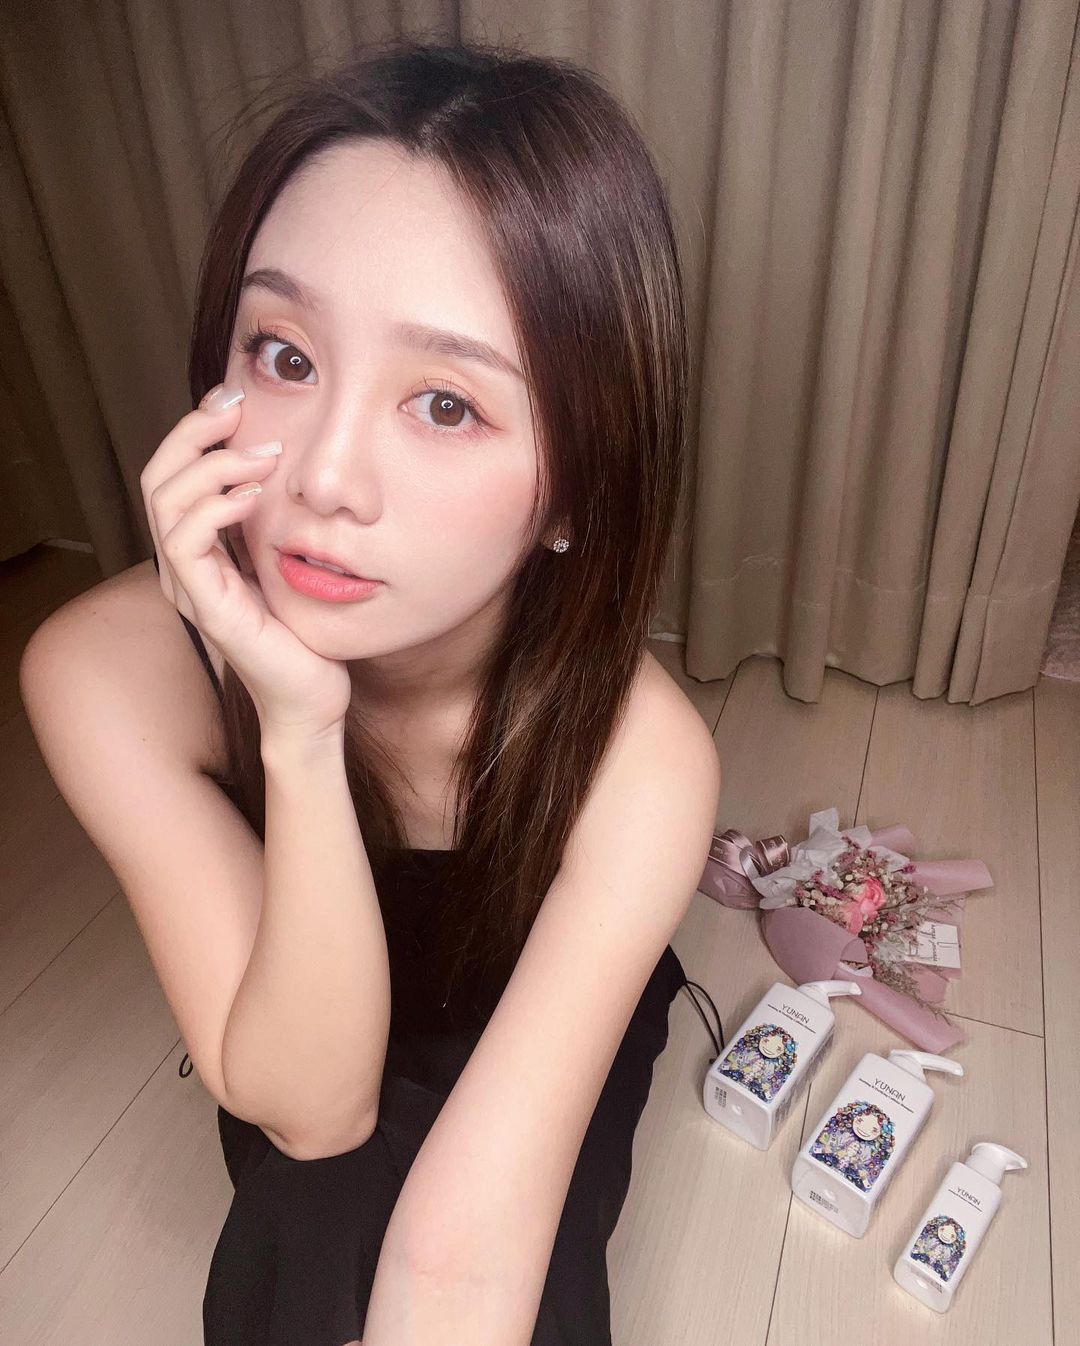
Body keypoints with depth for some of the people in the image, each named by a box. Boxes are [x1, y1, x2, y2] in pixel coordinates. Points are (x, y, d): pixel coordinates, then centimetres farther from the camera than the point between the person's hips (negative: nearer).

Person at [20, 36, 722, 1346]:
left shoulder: (636, 758, -34)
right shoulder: (111, 673, -29)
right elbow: (308, 1106, -27)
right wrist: (298, 735, -42)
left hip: (538, 1054, -1)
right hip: (300, 1059, 2)